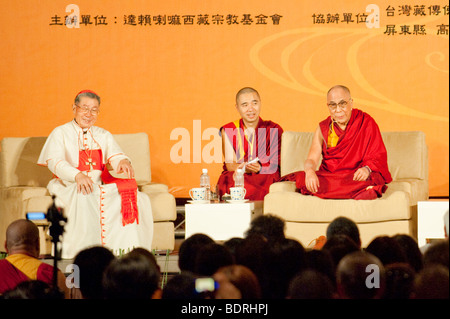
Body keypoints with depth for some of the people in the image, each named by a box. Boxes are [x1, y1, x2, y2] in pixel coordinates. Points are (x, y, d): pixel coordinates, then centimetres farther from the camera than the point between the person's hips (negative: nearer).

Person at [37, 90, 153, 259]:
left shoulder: (103, 135, 21)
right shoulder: (60, 133, 7)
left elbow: (115, 155, 3)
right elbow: (54, 162, -11)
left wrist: (123, 162, -25)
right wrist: (77, 176, -31)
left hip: (102, 184, 4)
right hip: (69, 185, -4)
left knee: (130, 194, -24)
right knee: (84, 197, -38)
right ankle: (83, 250, -39)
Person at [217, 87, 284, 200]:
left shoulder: (273, 130, 8)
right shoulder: (228, 131, 10)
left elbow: (274, 165, -1)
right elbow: (230, 165, -1)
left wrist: (259, 168, -24)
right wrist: (244, 168, -25)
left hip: (264, 177, -1)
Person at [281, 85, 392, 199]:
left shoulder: (367, 123, 1)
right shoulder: (323, 129, 9)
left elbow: (378, 157, -4)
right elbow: (312, 159, -1)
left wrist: (367, 169, -27)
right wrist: (310, 171, -27)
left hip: (356, 176, -4)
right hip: (329, 176, 4)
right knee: (303, 178, -27)